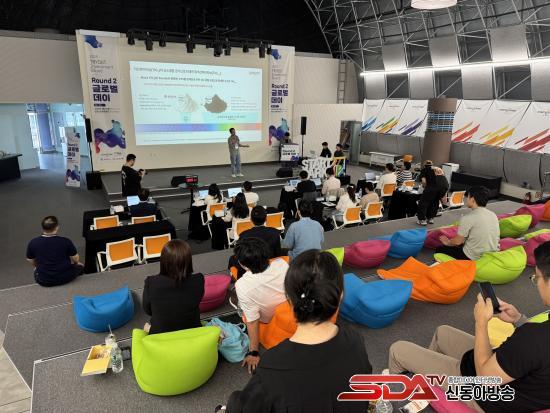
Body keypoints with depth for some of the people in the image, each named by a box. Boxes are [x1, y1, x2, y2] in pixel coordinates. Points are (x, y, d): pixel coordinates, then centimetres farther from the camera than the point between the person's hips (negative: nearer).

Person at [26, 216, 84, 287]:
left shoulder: (33, 243, -11)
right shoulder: (66, 241, -17)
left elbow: (31, 261, 5)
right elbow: (76, 260, -4)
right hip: (65, 278, -2)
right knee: (80, 266, 26)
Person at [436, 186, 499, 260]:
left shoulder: (468, 218, -19)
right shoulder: (493, 215, 1)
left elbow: (458, 241, -11)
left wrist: (447, 242, 12)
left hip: (474, 258, -7)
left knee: (439, 250, 6)